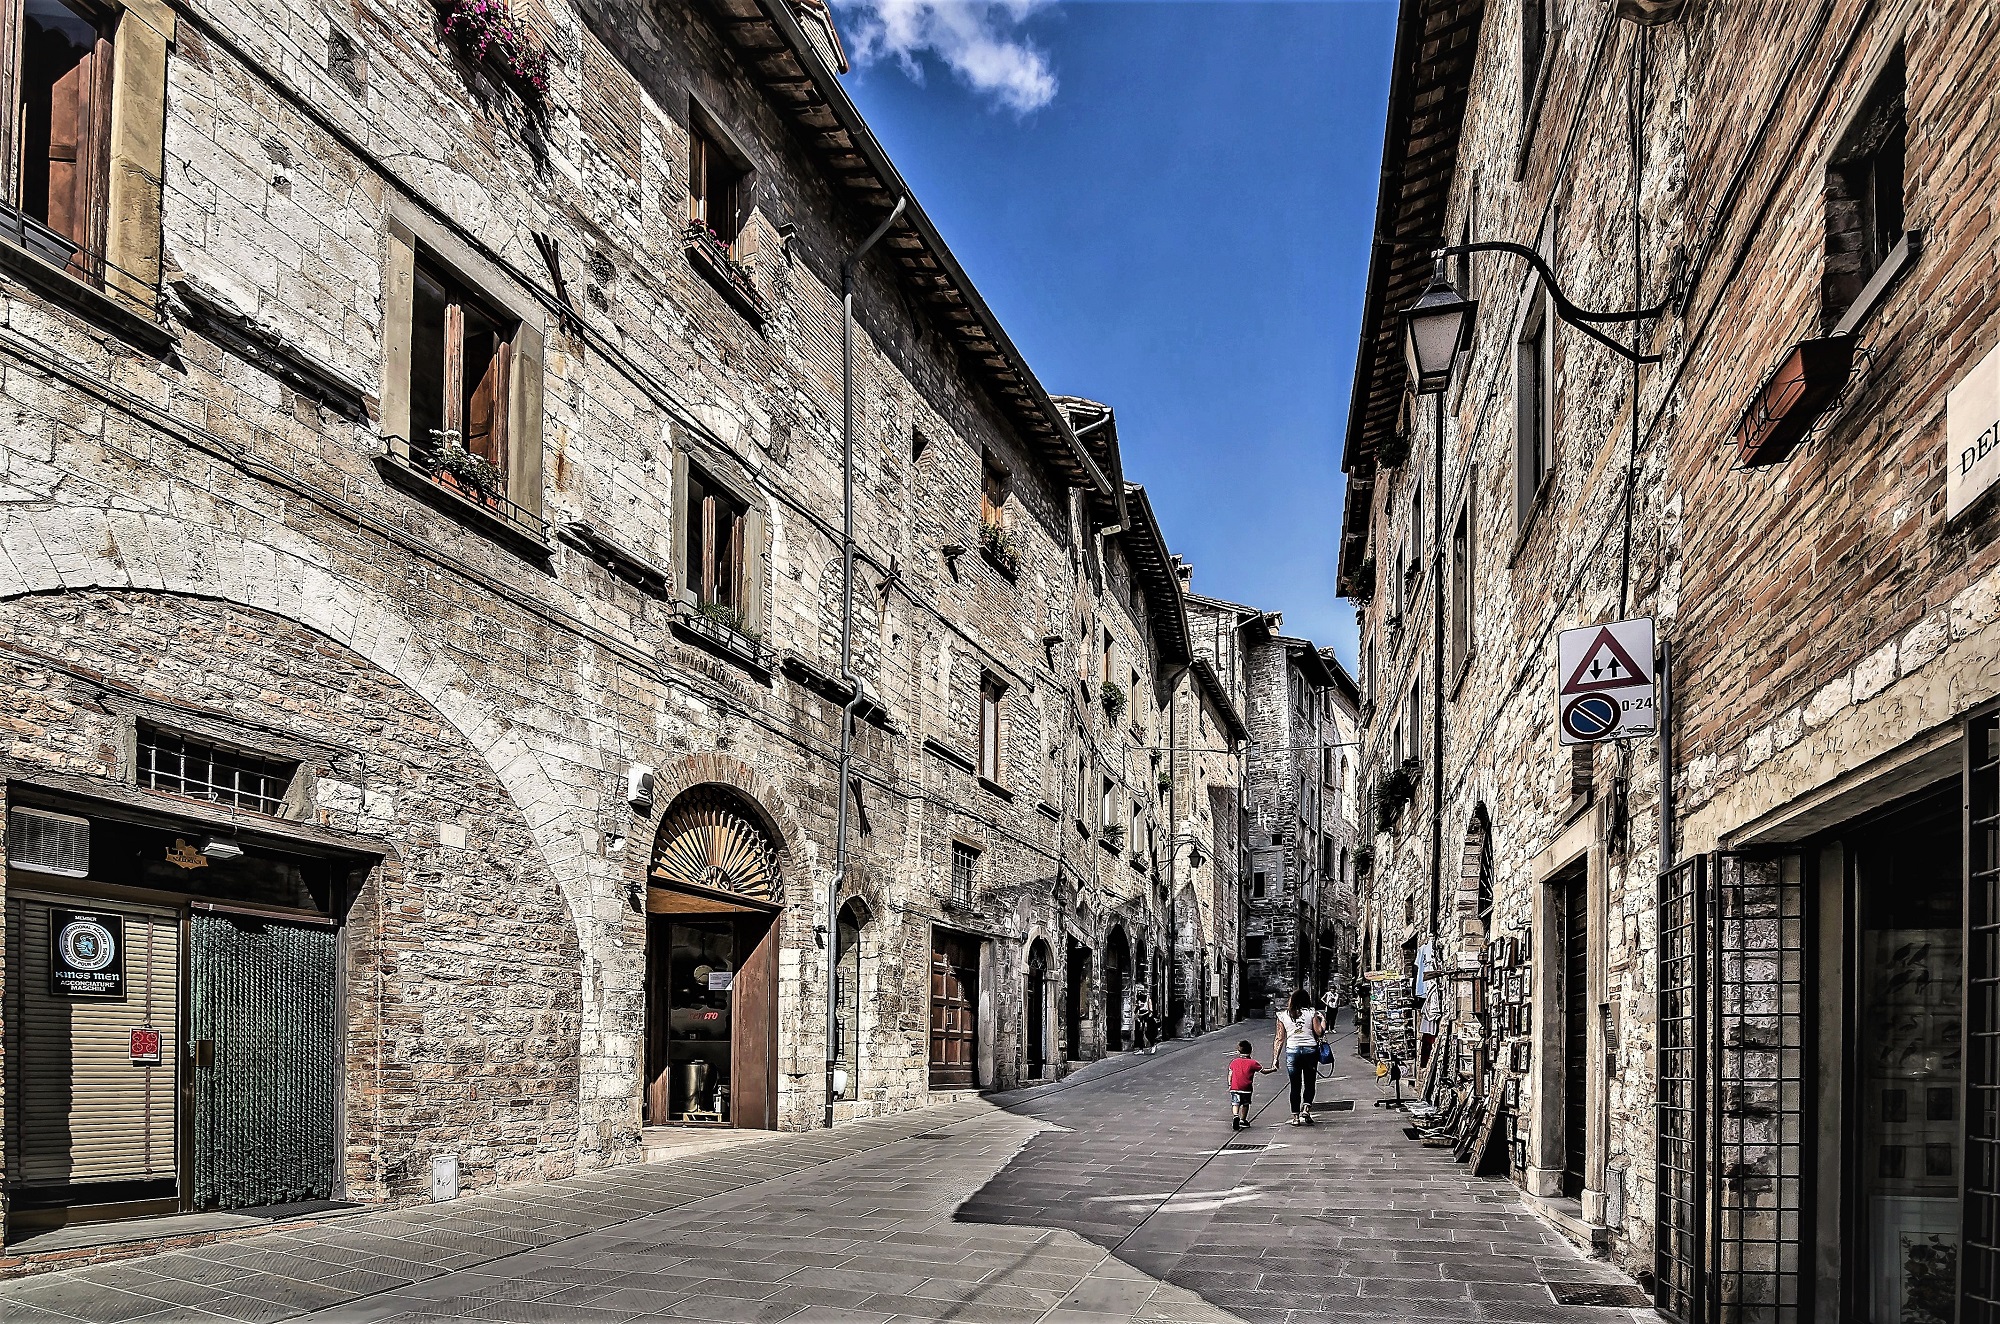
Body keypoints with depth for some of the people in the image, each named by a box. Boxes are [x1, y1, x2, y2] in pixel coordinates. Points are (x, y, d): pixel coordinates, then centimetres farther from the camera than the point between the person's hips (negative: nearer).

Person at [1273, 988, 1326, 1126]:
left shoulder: (1283, 1016, 4)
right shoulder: (1311, 1013, 1)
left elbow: (1280, 1039, 3)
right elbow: (1319, 1032, -3)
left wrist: (1276, 1058, 7)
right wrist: (1323, 1020, 15)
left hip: (1291, 1051, 1)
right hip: (1310, 1050, -1)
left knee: (1295, 1085, 8)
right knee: (1309, 1083, 10)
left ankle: (1295, 1117, 8)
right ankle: (1306, 1109, -8)